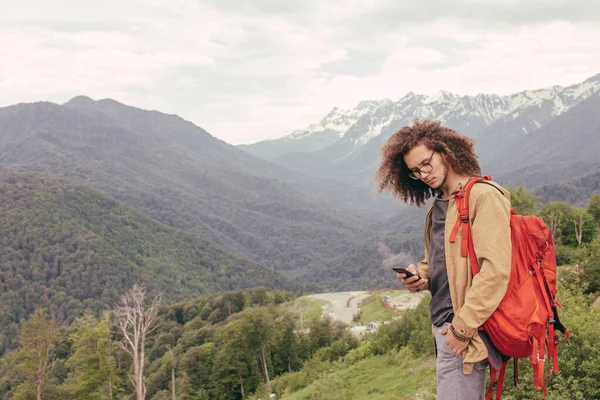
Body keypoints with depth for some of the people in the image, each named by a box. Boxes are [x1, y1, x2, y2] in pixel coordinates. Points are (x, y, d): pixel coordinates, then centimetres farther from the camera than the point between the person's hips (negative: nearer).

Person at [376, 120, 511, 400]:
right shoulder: (437, 205, 16)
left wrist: (463, 327, -18)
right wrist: (420, 277, 4)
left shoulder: (484, 196, -12)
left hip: (465, 330, -8)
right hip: (444, 324, 8)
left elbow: (495, 270, -19)